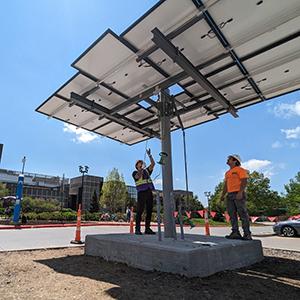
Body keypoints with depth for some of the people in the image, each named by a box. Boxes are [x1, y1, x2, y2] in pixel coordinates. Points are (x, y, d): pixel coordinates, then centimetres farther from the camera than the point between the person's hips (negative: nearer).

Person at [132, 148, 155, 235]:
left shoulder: (146, 171, 23)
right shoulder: (135, 172, 10)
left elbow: (153, 164, 12)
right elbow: (138, 176, -13)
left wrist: (149, 155, 5)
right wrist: (141, 168, -22)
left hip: (149, 192, 5)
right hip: (141, 192, -5)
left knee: (149, 211, 3)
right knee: (140, 211, -7)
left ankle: (147, 229, 9)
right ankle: (137, 229, -3)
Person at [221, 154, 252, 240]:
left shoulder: (240, 169, -1)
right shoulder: (227, 173, 22)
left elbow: (244, 182, -12)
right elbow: (226, 185, 21)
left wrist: (240, 192, -23)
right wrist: (223, 195, 12)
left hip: (238, 194, -8)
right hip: (230, 195, 8)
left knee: (243, 214, -6)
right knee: (232, 214, 4)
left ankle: (247, 234, -3)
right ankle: (235, 232, 8)